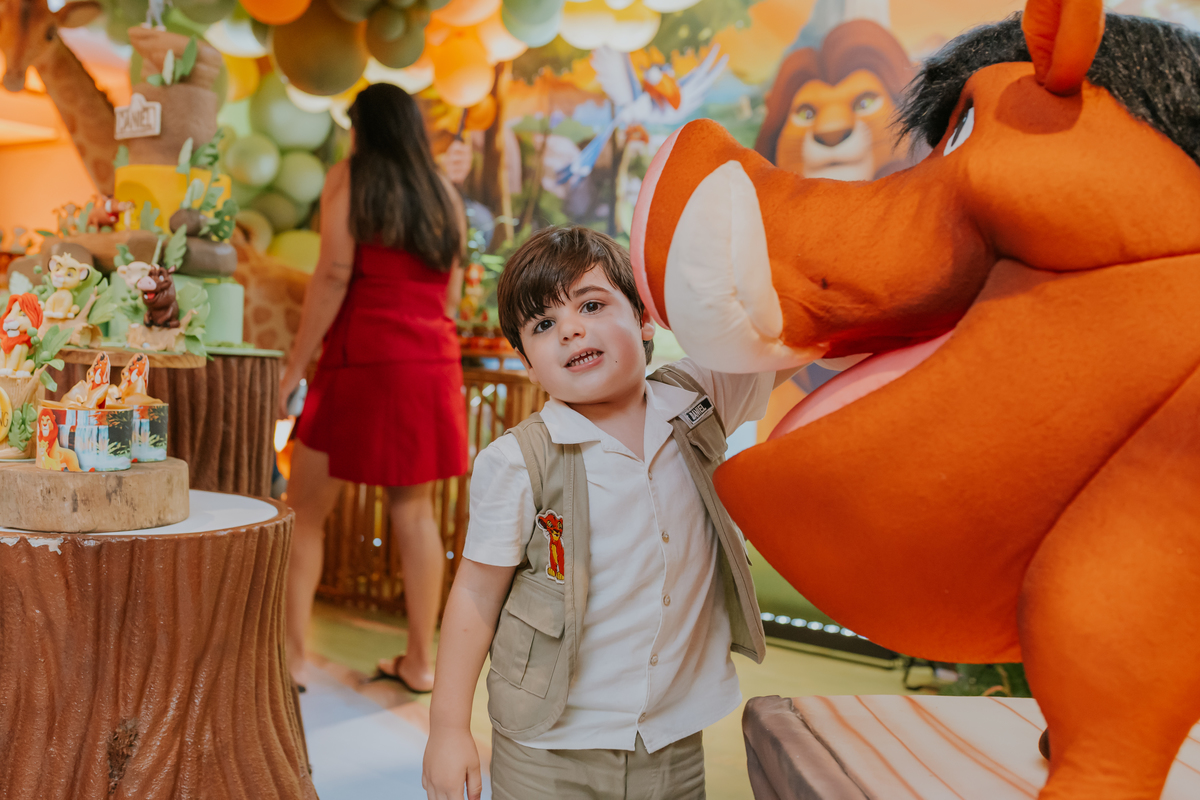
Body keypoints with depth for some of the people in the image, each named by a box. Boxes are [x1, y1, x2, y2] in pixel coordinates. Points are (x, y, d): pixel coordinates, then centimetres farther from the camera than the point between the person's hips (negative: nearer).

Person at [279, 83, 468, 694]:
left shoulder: (349, 179, 1)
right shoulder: (445, 195, 16)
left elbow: (334, 276, -9)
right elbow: (452, 294, 14)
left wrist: (295, 366, -8)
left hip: (364, 359, -5)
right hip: (433, 362, 6)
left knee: (305, 512, 4)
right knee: (414, 511, 11)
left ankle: (290, 656, 4)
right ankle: (420, 660, 14)